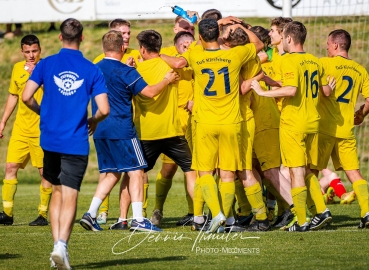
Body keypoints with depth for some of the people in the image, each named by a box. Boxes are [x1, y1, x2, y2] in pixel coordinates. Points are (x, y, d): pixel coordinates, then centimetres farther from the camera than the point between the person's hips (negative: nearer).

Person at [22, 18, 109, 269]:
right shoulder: (92, 70, -2)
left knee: (57, 192, 18)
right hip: (76, 143, -2)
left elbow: (27, 97, -6)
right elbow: (104, 109, -7)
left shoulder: (46, 64, 0)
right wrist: (93, 121, 16)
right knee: (70, 197, -3)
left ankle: (57, 243, 12)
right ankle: (62, 244, -22)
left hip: (50, 140, 2)